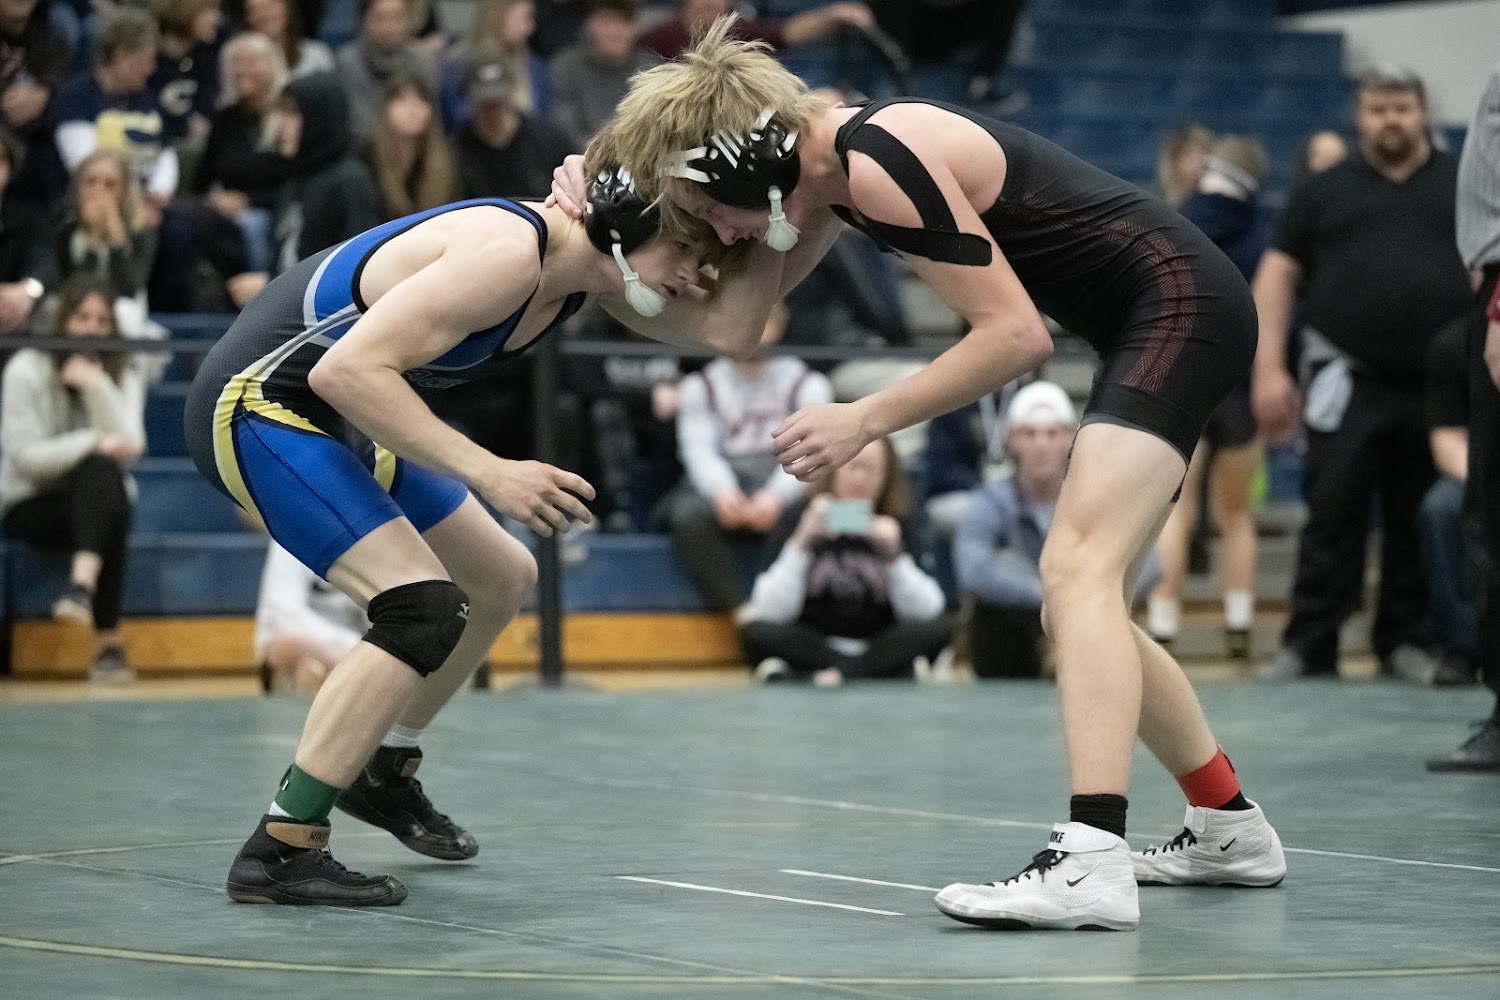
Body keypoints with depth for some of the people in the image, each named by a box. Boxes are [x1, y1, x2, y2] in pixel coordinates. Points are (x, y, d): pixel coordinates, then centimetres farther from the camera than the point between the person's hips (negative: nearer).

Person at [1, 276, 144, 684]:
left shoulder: (126, 375, 5)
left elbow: (128, 447, -12)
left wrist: (96, 386, -23)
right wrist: (94, 444, -25)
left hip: (98, 500, 3)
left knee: (102, 474, -33)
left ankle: (83, 585, -54)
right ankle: (108, 641, -46)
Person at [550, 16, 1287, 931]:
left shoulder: (882, 162, -22)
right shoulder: (832, 170, 7)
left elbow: (1017, 335, -22)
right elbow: (729, 323, 7)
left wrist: (866, 420, -20)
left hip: (1182, 304, -11)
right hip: (1155, 325, 11)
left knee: (1076, 569, -24)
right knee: (1077, 610, 16)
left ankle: (1091, 864, -37)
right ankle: (1231, 829, 27)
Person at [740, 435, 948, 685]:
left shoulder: (903, 526, 1)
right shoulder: (797, 519, -2)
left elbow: (927, 611, -10)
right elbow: (770, 611, -13)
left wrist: (895, 557, -24)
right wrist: (800, 545, -23)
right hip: (810, 649, -1)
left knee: (936, 629, -27)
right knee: (757, 632, -29)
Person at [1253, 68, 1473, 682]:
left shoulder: (1463, 187, 11)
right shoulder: (1325, 191, 10)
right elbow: (1277, 273, 7)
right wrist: (1268, 368, -3)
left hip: (1437, 383, 1)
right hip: (1348, 380, -1)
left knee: (1421, 520, 5)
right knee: (1332, 516, -4)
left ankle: (1406, 641, 14)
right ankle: (1310, 645, -2)